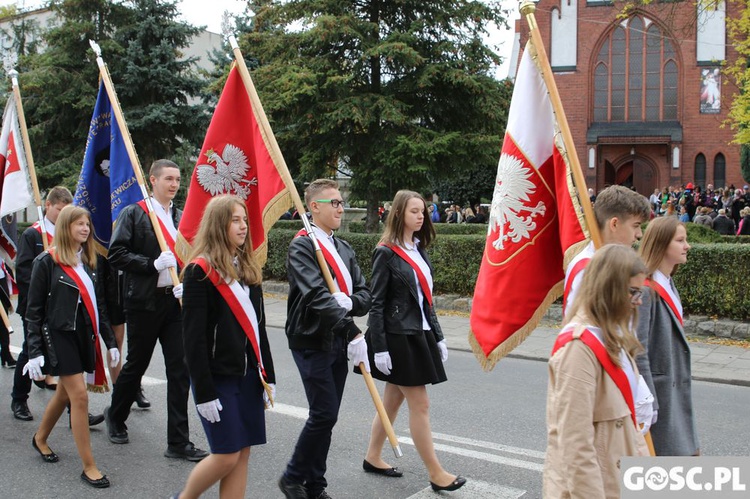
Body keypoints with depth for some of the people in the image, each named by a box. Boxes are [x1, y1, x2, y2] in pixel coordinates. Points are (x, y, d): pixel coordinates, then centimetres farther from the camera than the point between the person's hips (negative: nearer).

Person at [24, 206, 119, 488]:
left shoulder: (88, 262, 9)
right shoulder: (47, 262, -8)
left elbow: (99, 306, 14)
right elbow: (34, 310, -8)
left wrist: (110, 342, 11)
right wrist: (34, 352, -13)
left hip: (84, 335, 6)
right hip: (58, 336, -6)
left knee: (65, 392, 17)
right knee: (79, 396, -10)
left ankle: (40, 439, 43)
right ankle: (88, 467, -2)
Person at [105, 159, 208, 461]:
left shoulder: (181, 218, 11)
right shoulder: (133, 214, -2)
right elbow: (116, 255, -10)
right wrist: (153, 264, -18)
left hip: (175, 301, 4)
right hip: (144, 302, -4)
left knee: (180, 369, 0)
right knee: (136, 364, 10)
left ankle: (178, 442, 5)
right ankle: (116, 417, 37)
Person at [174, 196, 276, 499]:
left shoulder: (248, 269, 11)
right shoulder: (200, 271, -11)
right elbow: (193, 336, -14)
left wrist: (268, 376, 11)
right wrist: (204, 392, -16)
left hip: (248, 375, 6)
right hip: (217, 376, -6)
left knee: (242, 453, 6)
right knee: (227, 455, -3)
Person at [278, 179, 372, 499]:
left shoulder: (344, 249, 13)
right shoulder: (302, 247, -11)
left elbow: (364, 295, 9)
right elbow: (317, 296, -24)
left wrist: (350, 302, -15)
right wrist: (353, 332, -31)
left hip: (338, 341, 7)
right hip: (311, 342, -7)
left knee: (327, 416, 10)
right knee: (324, 413, -8)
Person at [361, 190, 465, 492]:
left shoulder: (419, 250, 11)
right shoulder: (386, 252, -11)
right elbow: (376, 303, -13)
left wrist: (437, 336, 14)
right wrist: (379, 348, -17)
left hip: (418, 334, 8)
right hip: (397, 337, -8)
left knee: (393, 400, 15)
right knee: (420, 404, -3)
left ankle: (373, 458, 29)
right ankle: (436, 474, 6)